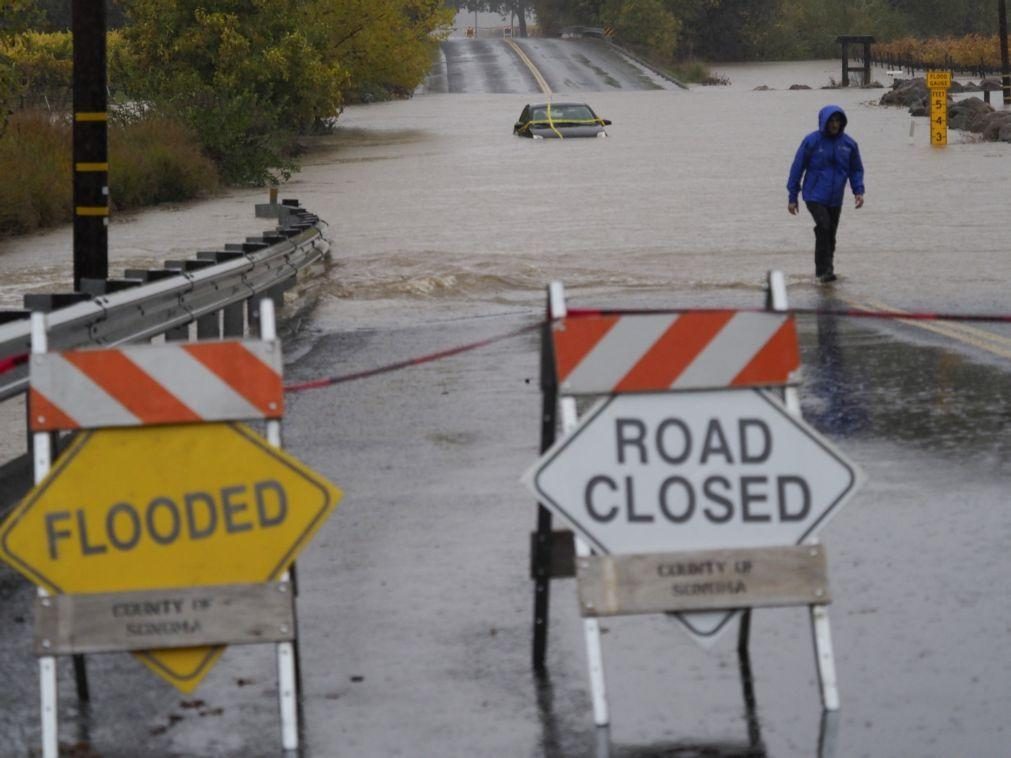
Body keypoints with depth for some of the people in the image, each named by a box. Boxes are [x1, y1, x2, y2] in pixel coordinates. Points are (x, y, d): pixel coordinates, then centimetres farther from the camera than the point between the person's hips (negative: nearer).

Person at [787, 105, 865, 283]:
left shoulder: (848, 143, 4)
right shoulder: (812, 141, -7)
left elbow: (856, 169, 15)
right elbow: (797, 168, -1)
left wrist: (858, 191, -1)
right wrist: (792, 197, -1)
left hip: (835, 199, 4)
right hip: (814, 196, -4)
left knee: (830, 235, 8)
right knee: (823, 227, -22)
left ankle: (823, 271, 22)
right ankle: (824, 270, -18)